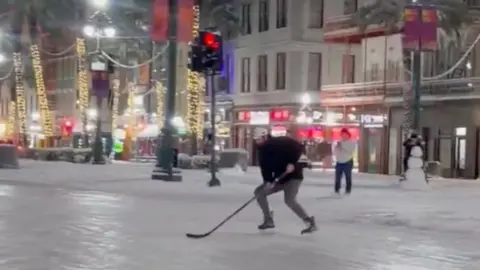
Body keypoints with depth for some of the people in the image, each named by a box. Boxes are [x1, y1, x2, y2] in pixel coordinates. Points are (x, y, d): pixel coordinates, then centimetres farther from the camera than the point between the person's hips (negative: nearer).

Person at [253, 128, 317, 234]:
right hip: (279, 178, 8)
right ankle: (269, 220, 10)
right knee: (259, 192, 3)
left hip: (293, 176, -8)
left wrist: (292, 163, -25)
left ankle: (310, 223, -20)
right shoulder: (263, 150, 6)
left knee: (289, 200, -27)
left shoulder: (282, 142, -13)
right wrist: (268, 181, -17)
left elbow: (299, 147, -19)